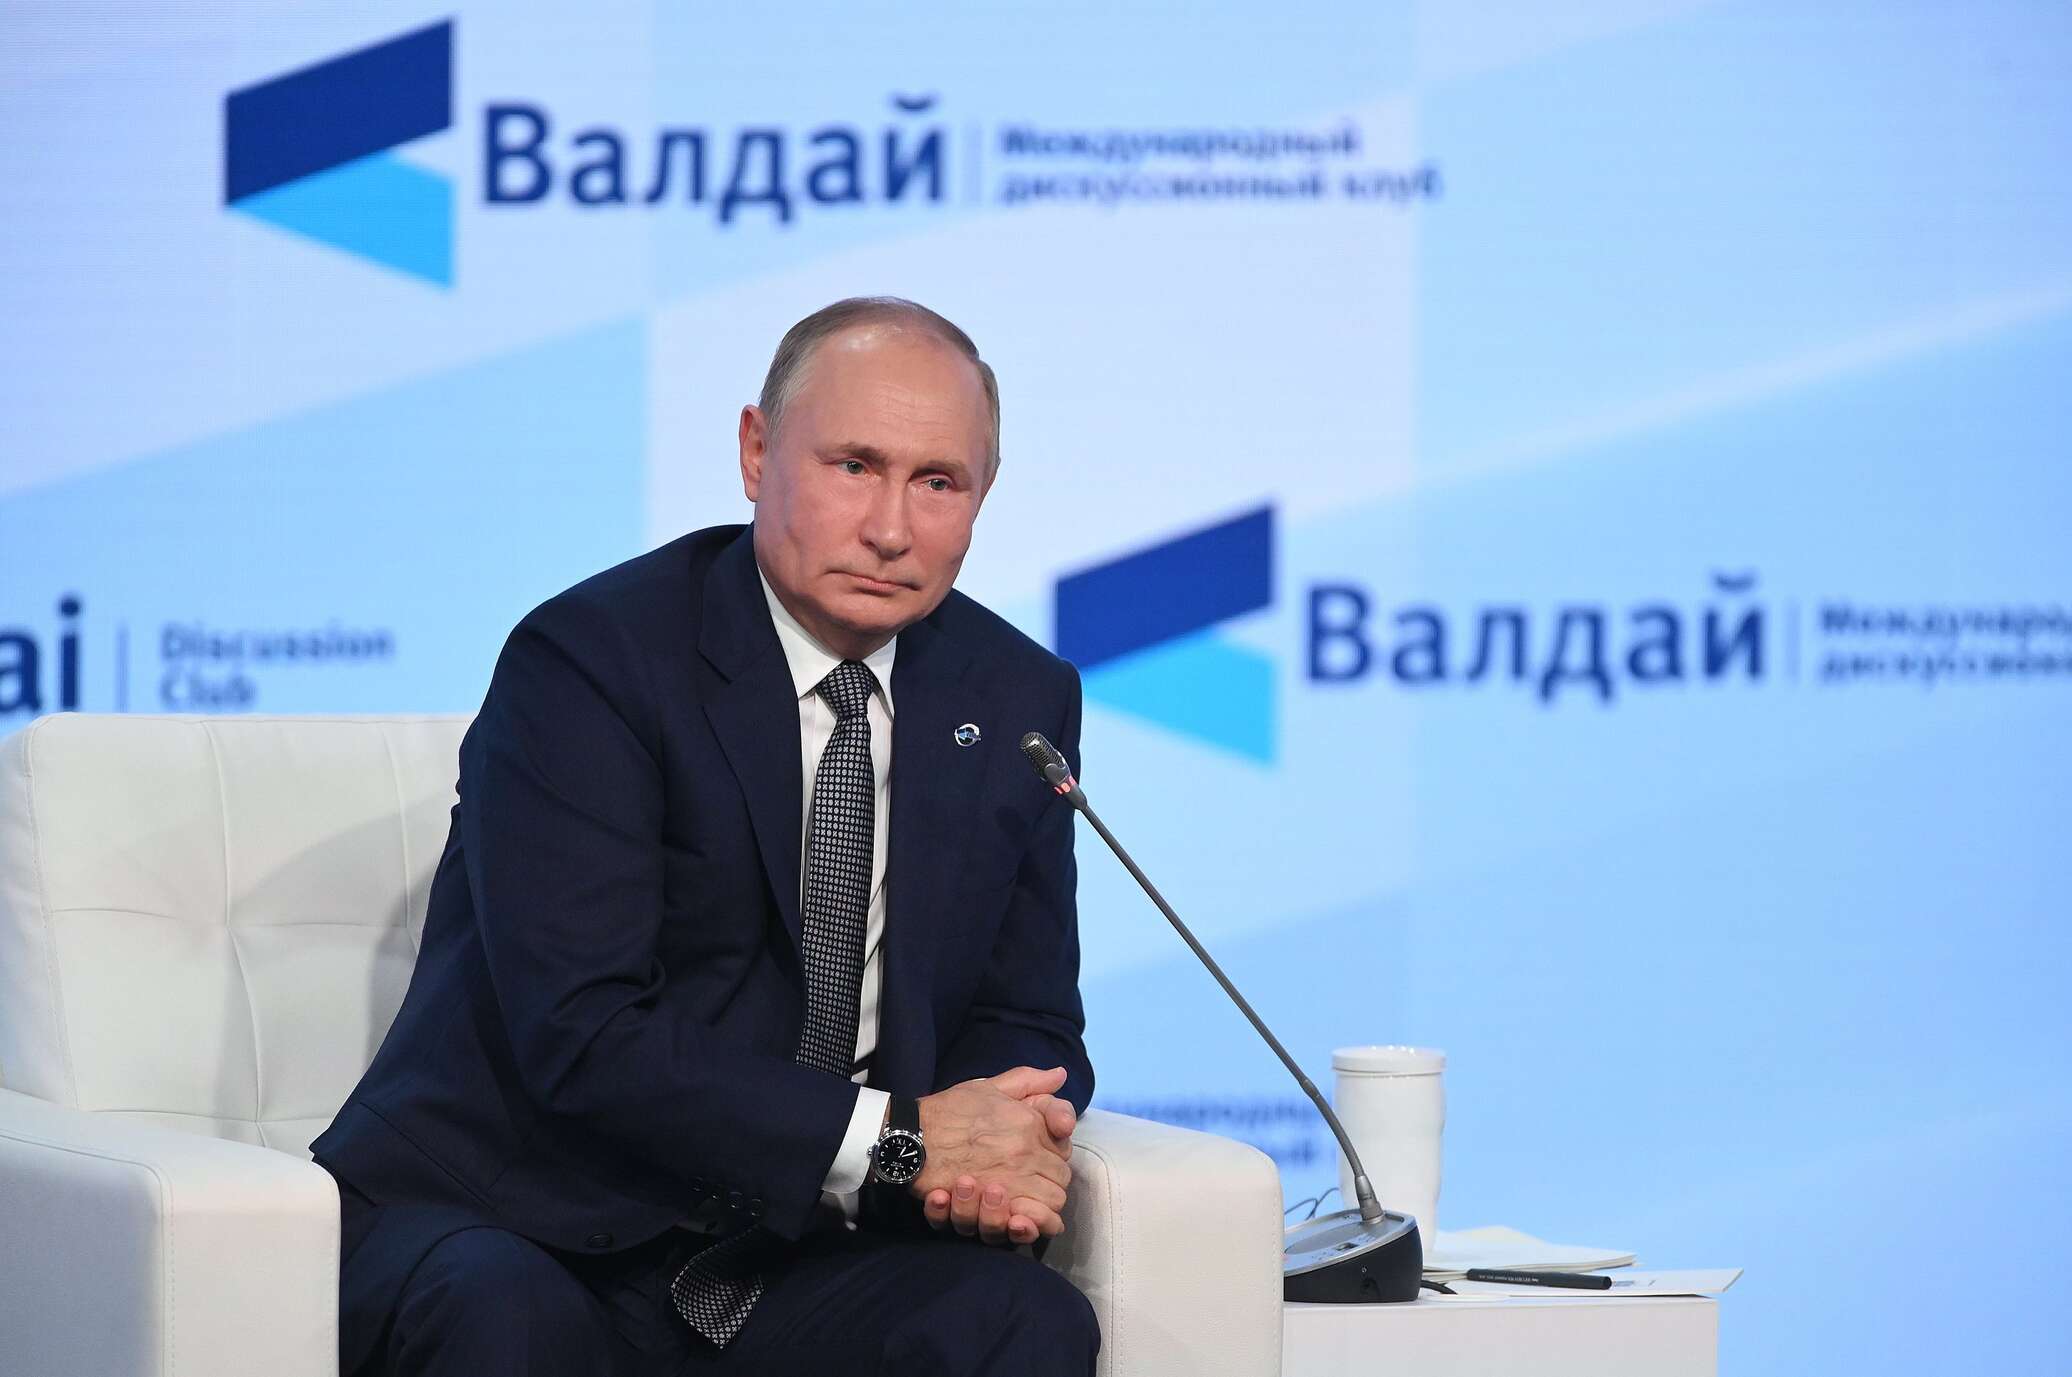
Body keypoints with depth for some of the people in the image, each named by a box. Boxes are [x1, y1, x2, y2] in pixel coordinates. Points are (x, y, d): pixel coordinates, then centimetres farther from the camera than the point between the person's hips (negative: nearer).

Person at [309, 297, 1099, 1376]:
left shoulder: (1018, 703, 10)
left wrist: (1005, 1145, -12)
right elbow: (582, 1036, -19)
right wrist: (894, 1138, -21)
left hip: (782, 1264, 4)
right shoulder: (586, 660, -10)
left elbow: (1028, 1021, 13)